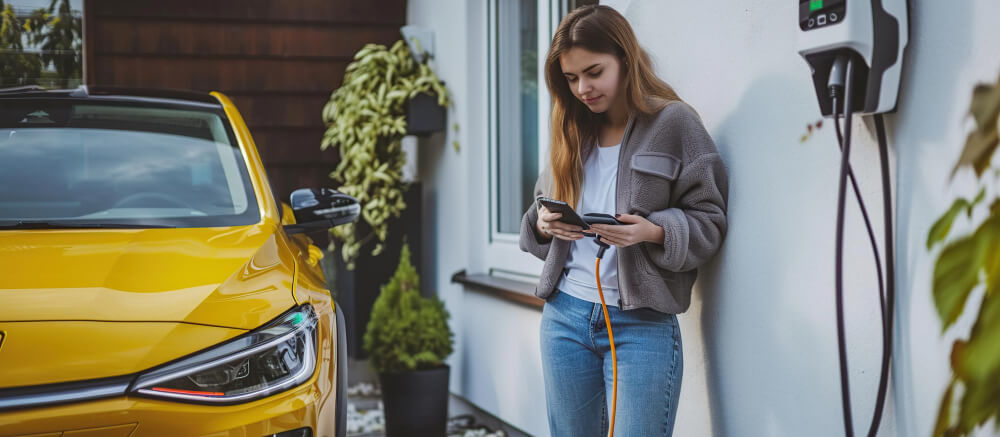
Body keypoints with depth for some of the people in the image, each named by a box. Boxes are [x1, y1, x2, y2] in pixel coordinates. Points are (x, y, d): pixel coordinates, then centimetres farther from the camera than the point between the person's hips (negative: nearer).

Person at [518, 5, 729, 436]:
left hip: (642, 323, -5)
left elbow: (708, 222, -5)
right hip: (564, 316, 5)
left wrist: (654, 231, -23)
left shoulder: (674, 123, -3)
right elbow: (539, 215, 18)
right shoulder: (571, 134, 13)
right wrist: (543, 223, -5)